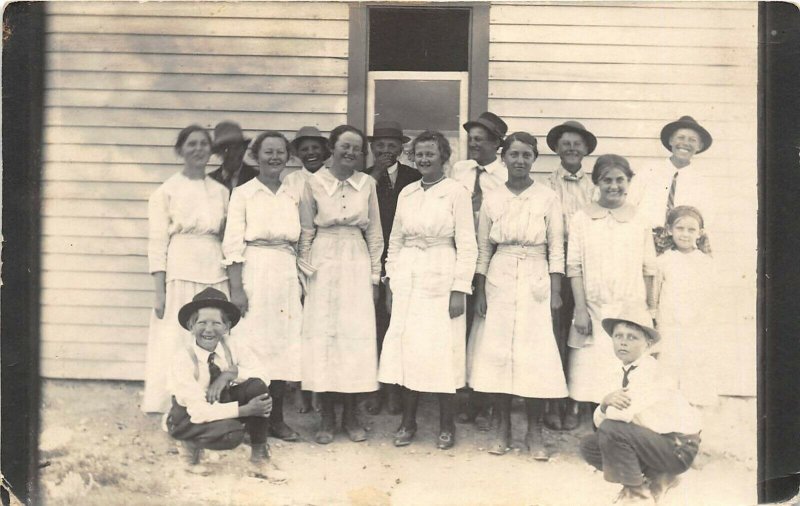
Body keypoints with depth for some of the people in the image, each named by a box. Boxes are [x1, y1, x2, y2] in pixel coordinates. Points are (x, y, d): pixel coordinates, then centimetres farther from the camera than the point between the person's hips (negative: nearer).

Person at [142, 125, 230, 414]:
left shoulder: (221, 192, 12)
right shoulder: (167, 191, 3)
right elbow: (157, 243, -2)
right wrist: (159, 291, -8)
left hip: (215, 276, 3)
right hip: (180, 275, -3)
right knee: (176, 341, -2)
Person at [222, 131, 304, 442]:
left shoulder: (294, 194, 11)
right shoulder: (243, 193, 0)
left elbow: (300, 242, 13)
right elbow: (233, 244, -5)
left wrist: (302, 281, 8)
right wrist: (236, 288, -11)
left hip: (286, 276, 4)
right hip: (253, 275, -4)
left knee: (283, 345, 4)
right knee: (252, 345, -3)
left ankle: (277, 418, 15)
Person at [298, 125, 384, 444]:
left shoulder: (367, 184, 5)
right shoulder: (314, 183, 0)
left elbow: (374, 233, 8)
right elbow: (306, 232, 4)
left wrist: (375, 277, 6)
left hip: (357, 264, 1)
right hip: (323, 264, -1)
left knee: (356, 336, 1)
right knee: (322, 336, 0)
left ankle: (350, 416, 14)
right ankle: (327, 417, 12)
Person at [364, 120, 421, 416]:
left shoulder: (414, 179, 5)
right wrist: (375, 176, -9)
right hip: (371, 262, 1)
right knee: (373, 325, 1)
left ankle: (394, 390, 13)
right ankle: (374, 389, 12)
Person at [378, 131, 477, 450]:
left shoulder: (456, 193, -4)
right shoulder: (406, 193, 11)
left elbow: (467, 246, -6)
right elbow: (395, 241, 15)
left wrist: (460, 289, -12)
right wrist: (390, 284, 10)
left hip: (441, 279, -4)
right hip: (407, 279, 5)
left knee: (442, 351, -1)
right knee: (406, 349, 6)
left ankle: (446, 425, 14)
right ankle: (408, 421, 19)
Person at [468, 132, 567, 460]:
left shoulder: (547, 198, 1)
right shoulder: (492, 199, 6)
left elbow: (556, 250, 1)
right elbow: (483, 249, 8)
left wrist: (556, 292, -6)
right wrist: (479, 293, 3)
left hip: (535, 282, -2)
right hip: (499, 281, 2)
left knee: (536, 355, -5)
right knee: (497, 352, 1)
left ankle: (534, 431, 8)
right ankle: (503, 428, 14)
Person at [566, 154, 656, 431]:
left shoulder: (640, 221, 6)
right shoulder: (581, 219, 2)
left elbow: (648, 269, 7)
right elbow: (573, 266, -1)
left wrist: (647, 311, 3)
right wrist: (580, 309, -6)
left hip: (631, 309, 1)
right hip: (593, 309, 0)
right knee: (589, 371, 1)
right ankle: (588, 427, 15)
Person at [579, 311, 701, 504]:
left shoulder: (650, 370, -21)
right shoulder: (623, 372, 5)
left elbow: (625, 413, -36)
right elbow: (599, 421, 0)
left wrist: (610, 407, -12)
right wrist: (606, 402, -22)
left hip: (678, 448, -9)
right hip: (655, 440, 9)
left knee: (612, 430, -27)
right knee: (589, 445, 3)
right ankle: (655, 478, 11)